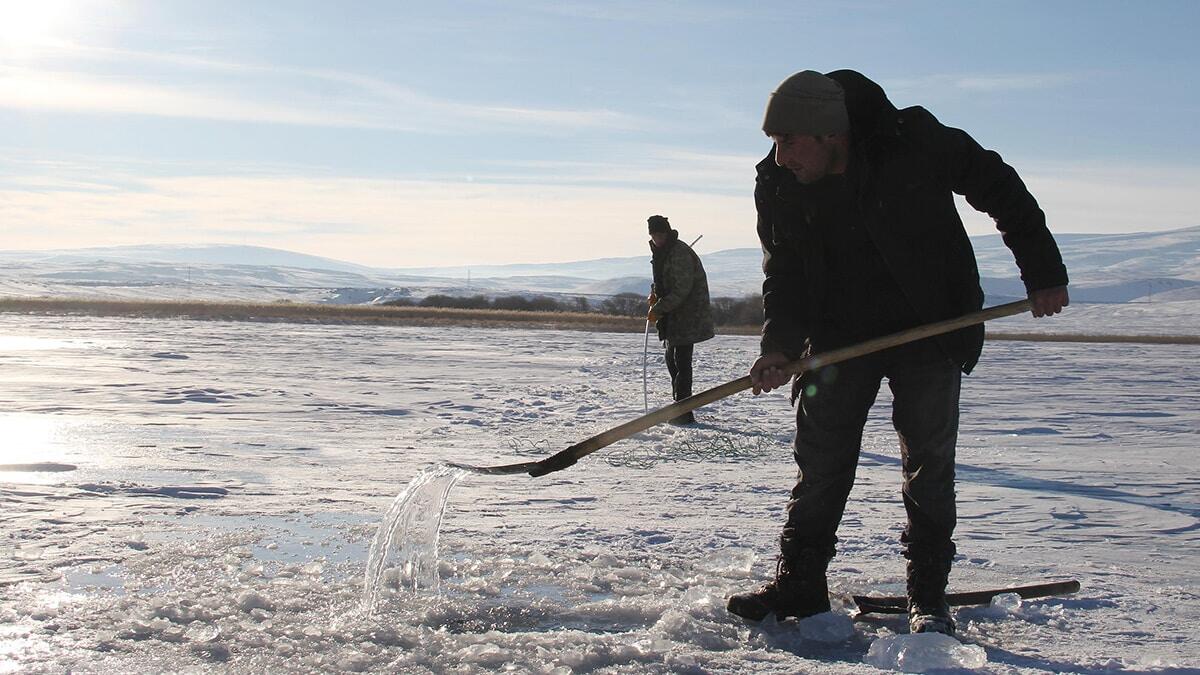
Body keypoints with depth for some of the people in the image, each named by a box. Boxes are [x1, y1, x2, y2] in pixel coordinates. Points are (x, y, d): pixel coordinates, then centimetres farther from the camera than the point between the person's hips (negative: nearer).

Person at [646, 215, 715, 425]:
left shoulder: (680, 253, -18)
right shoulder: (662, 252, 14)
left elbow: (681, 290, -22)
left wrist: (658, 309, -20)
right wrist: (655, 292, 7)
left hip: (687, 318, -10)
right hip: (674, 317, 10)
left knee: (681, 362, -11)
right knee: (672, 360, 15)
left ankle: (683, 414, -11)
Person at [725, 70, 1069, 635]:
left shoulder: (917, 143, -19)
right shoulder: (777, 186, -9)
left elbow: (999, 189, -6)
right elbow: (783, 275, -5)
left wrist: (1043, 271, -4)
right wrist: (780, 345, -22)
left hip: (931, 328, -3)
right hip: (840, 334, 3)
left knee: (928, 461, 0)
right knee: (819, 461, 3)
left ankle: (927, 597, 10)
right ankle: (799, 584, 14)